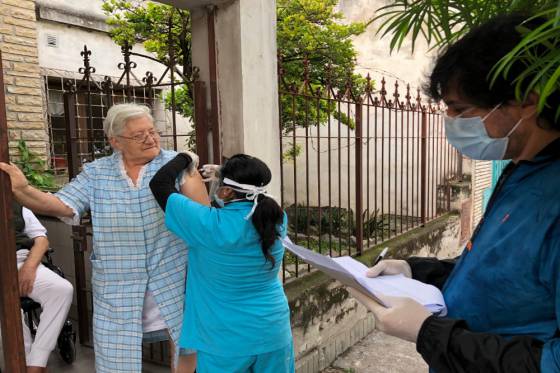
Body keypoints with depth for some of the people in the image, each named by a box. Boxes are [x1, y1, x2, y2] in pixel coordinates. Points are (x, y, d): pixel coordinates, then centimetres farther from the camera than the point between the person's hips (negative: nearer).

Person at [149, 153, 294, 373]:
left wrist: (185, 158, 1)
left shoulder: (211, 225, -23)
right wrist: (224, 175, 11)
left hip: (226, 340, -4)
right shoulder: (277, 219, -9)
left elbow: (159, 184, -13)